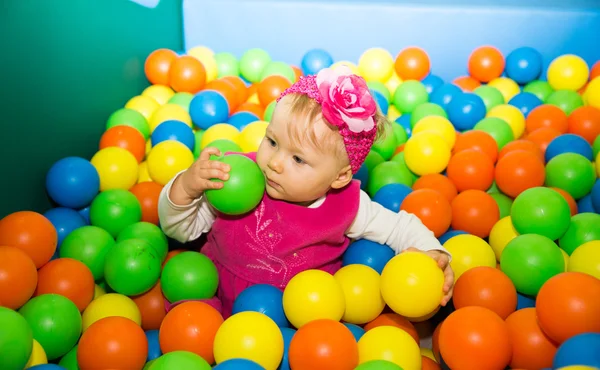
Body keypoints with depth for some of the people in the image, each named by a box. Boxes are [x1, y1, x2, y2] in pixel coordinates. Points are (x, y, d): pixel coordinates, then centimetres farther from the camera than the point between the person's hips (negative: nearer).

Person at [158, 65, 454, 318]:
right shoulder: (237, 179, -15)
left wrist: (430, 253, -17)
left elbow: (399, 226, 3)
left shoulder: (346, 206, -14)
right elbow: (180, 230, -5)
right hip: (223, 303, 0)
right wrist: (185, 187, -24)